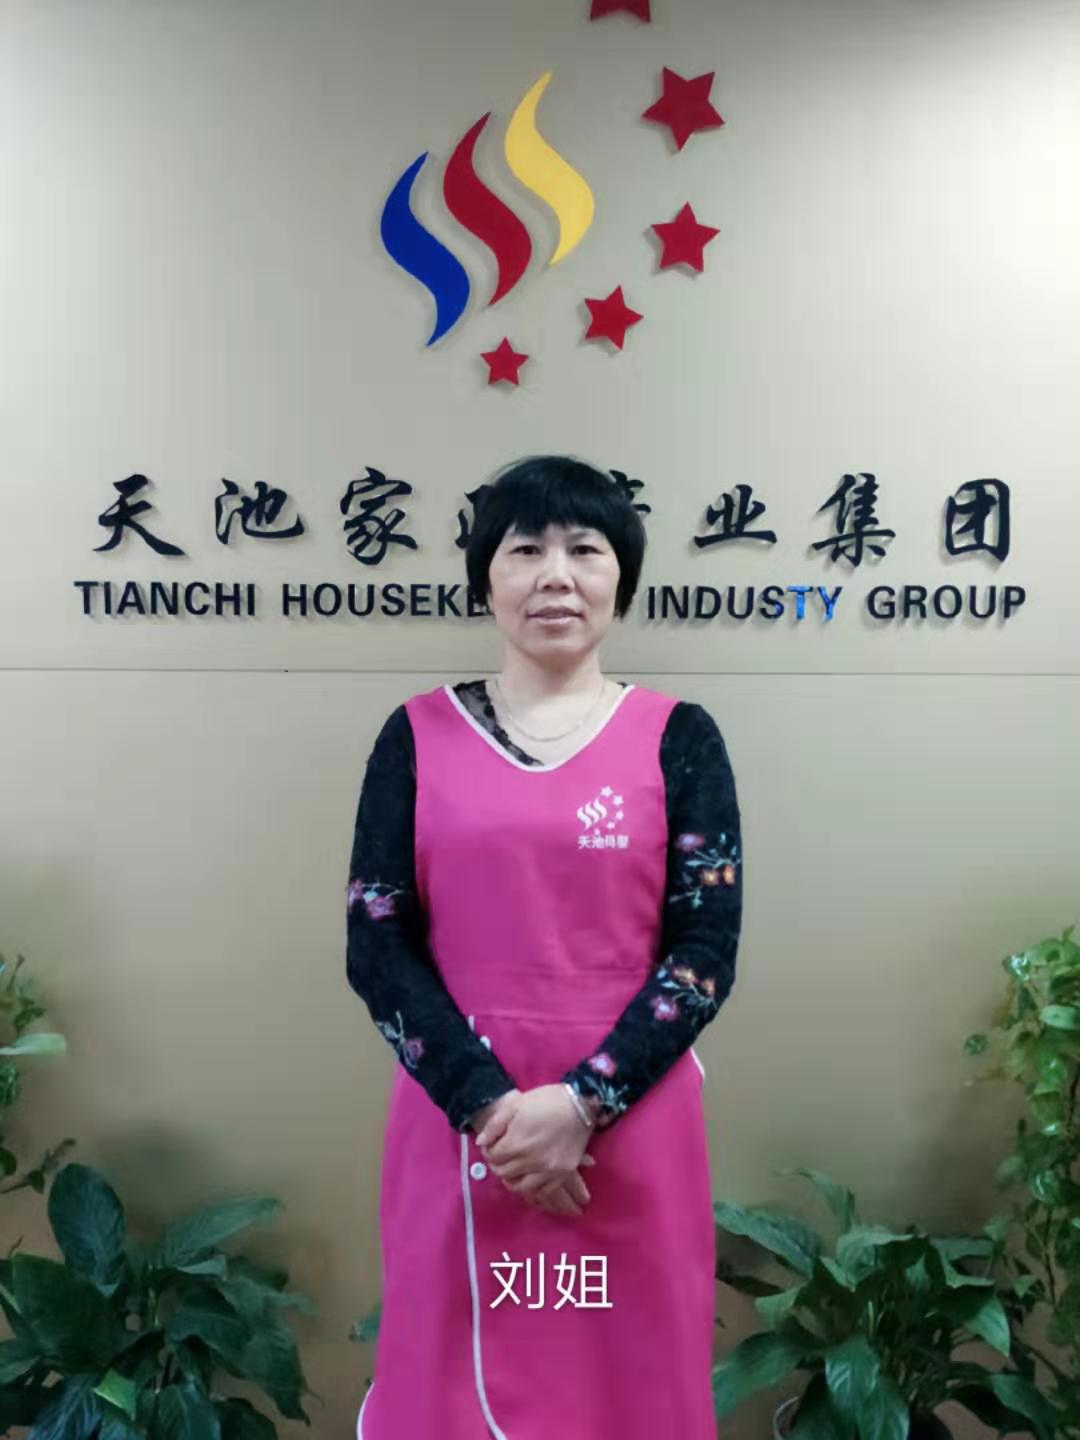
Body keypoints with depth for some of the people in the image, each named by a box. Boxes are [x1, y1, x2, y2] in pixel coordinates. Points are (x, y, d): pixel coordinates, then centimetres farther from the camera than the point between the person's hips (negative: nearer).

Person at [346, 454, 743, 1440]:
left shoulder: (677, 736, -1)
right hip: (457, 1121, 1)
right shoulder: (420, 734, 1)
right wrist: (488, 1105, -12)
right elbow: (377, 945, -2)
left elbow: (706, 949, -5)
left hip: (629, 1127, 0)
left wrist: (582, 1103, -14)